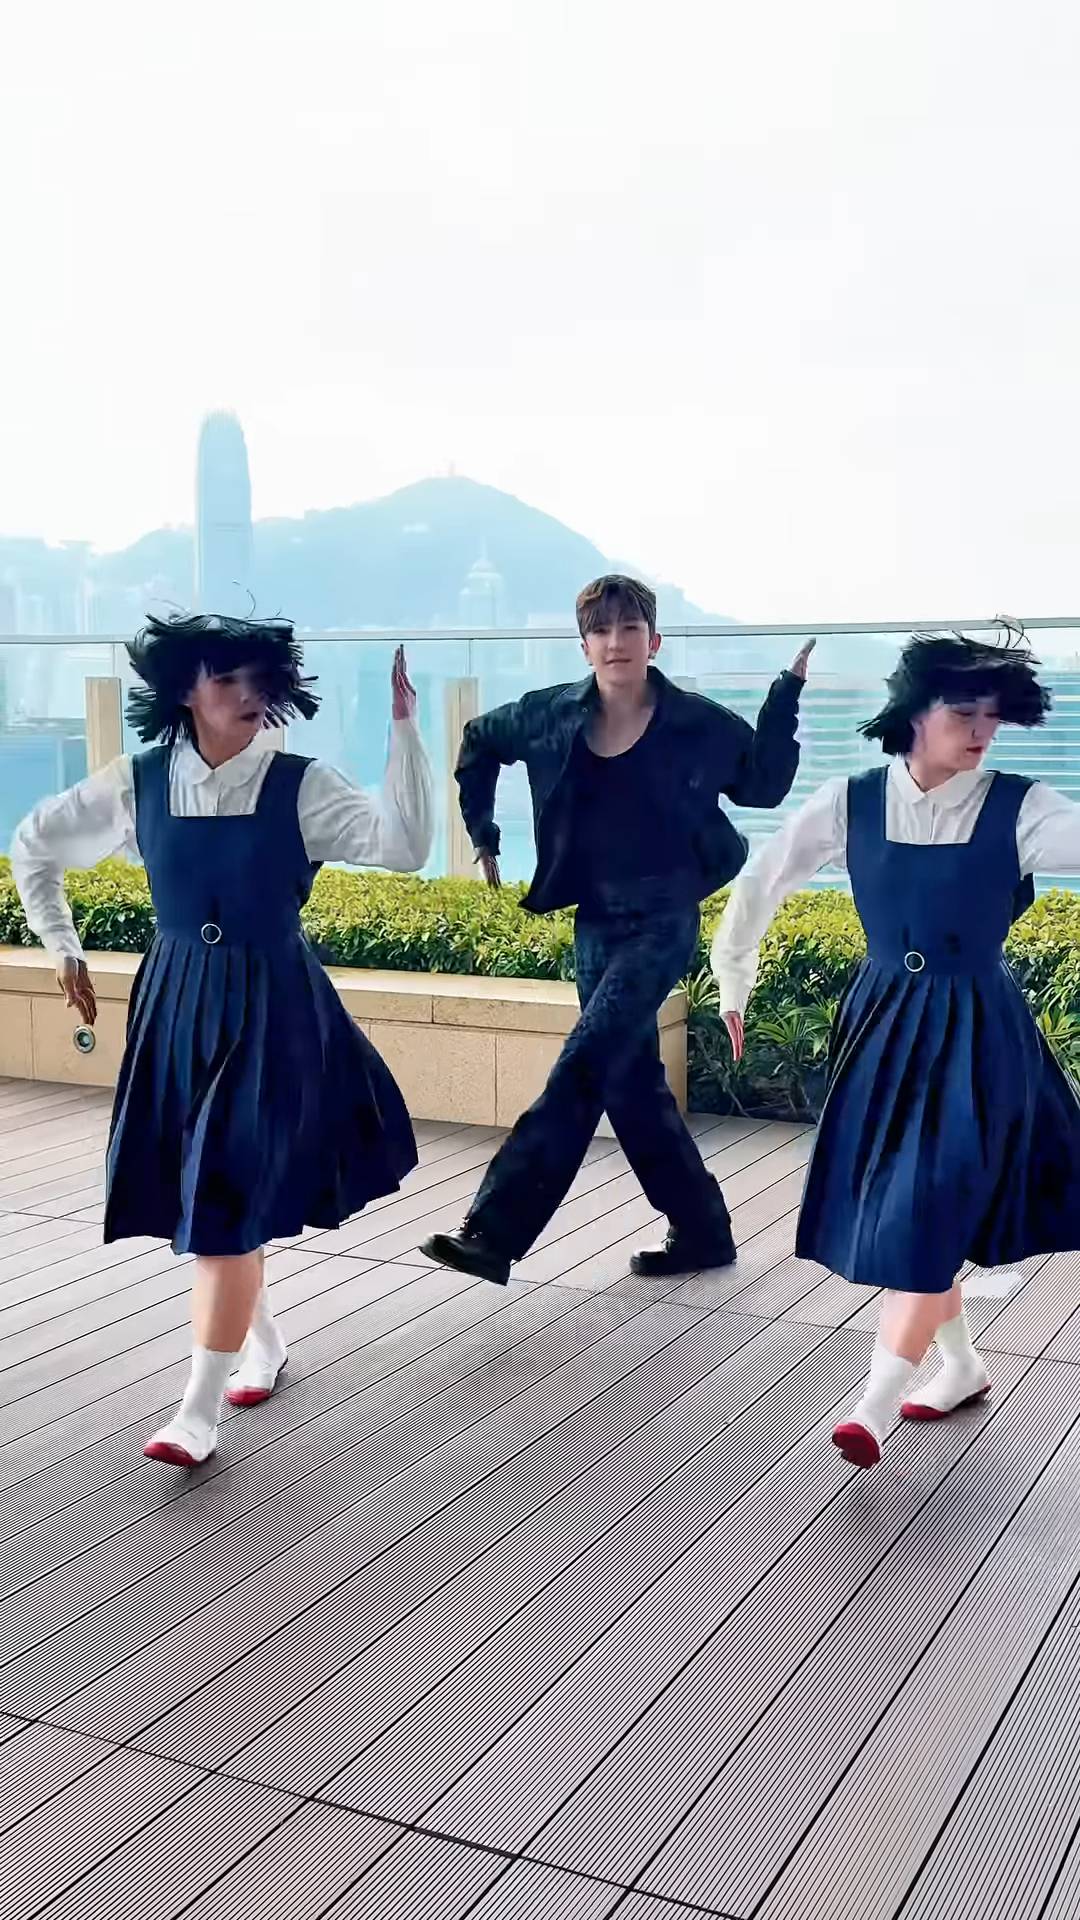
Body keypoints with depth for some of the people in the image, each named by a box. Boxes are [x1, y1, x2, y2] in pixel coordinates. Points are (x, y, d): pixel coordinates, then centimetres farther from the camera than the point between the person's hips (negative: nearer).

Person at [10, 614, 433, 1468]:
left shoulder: (301, 786, -9)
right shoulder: (138, 784, -1)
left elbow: (404, 846, -22)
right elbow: (35, 842, 14)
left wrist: (403, 727, -26)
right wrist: (61, 946, 13)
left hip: (273, 1009, -4)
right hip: (177, 1005, 4)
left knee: (230, 1200, -7)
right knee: (201, 1194, 14)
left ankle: (200, 1411, 0)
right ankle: (263, 1342, 39)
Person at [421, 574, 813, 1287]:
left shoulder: (697, 723, -6)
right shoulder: (550, 717, 2)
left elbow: (766, 786, 6)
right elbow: (479, 741, 21)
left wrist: (785, 696, -4)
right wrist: (483, 831, 16)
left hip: (663, 919, -5)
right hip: (596, 921, 5)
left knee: (584, 1067, -16)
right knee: (633, 1081, 9)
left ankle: (495, 1233, -17)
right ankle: (702, 1232, 24)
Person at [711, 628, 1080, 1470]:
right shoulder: (853, 802, -5)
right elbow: (762, 881, 5)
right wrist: (733, 982, 12)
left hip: (975, 1033, -3)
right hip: (883, 1021, 4)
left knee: (926, 1212, -7)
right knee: (892, 1210, 11)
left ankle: (877, 1407, 2)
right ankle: (964, 1367, 31)